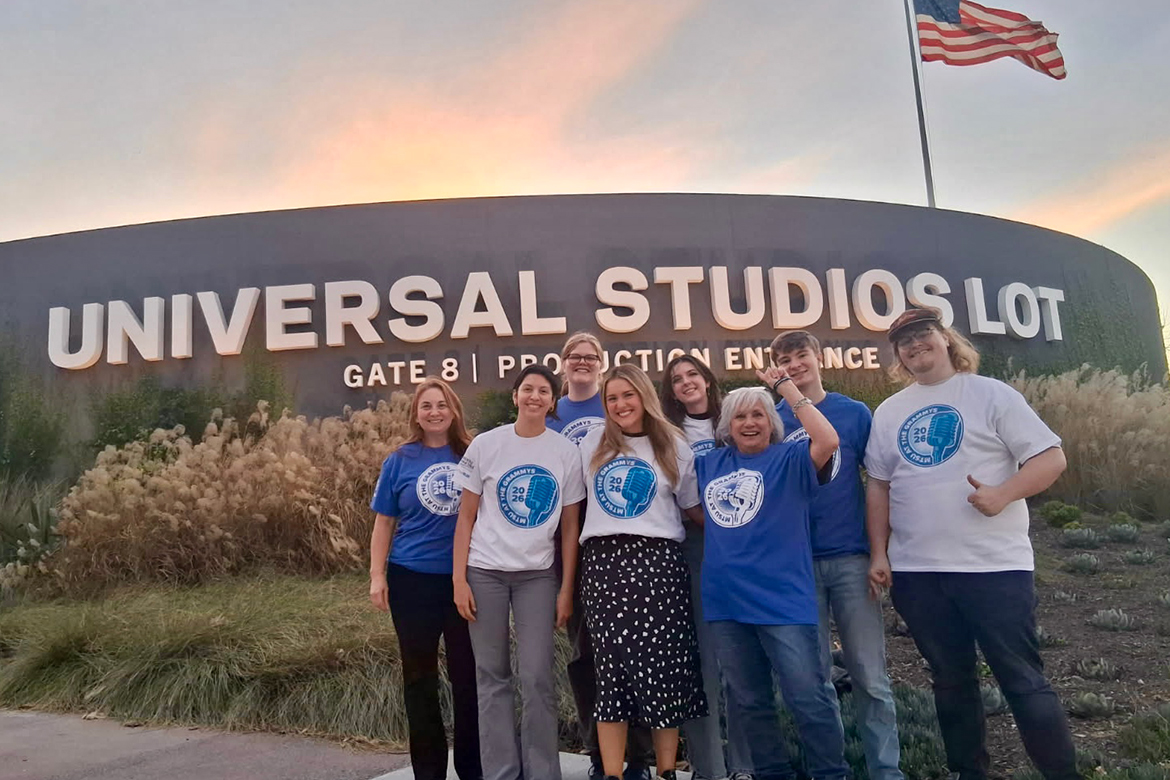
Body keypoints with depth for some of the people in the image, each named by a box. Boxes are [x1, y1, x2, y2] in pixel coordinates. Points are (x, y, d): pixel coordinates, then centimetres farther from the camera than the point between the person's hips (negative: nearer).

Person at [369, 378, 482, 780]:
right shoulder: (400, 460, 1)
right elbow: (384, 523, 5)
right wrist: (377, 576, -2)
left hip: (466, 578, 0)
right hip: (413, 579, 0)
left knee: (468, 674, 8)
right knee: (420, 678, 11)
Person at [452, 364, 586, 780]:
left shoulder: (566, 452, 0)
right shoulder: (485, 445, -2)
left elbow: (571, 525, 3)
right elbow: (466, 517, 1)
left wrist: (566, 589, -1)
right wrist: (459, 578, -5)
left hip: (538, 574, 0)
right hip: (485, 572, 0)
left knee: (537, 677, -1)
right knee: (492, 676, 7)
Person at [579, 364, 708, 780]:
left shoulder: (673, 447, 10)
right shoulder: (592, 445, 13)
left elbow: (693, 508, 17)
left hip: (657, 559, -1)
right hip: (603, 560, 1)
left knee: (663, 661, -2)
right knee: (612, 663, 0)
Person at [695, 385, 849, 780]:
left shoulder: (789, 459, -3)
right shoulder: (709, 464, 11)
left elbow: (827, 440, -23)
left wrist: (789, 389, -17)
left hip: (782, 599, -5)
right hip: (726, 601, 5)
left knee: (808, 698, -1)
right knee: (747, 702, 16)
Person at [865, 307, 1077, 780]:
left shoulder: (991, 394, -1)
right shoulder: (889, 412, 11)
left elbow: (1051, 458, -5)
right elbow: (879, 485, 13)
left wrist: (1004, 493, -22)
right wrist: (878, 553, 6)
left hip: (995, 564, -4)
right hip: (916, 571, 4)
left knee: (1022, 680, 0)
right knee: (950, 679, 14)